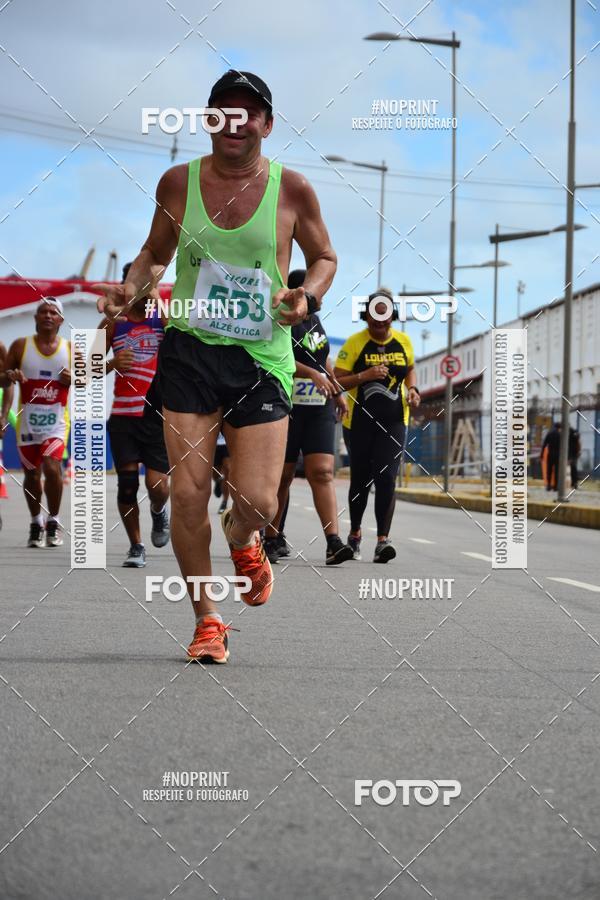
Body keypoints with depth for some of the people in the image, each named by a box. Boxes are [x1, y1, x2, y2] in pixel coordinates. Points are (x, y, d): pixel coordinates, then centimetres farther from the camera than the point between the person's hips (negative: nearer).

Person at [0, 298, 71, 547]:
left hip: (55, 422, -1)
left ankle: (53, 521, -1)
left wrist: (73, 380, -11)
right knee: (31, 474, 8)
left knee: (52, 467, -19)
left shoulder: (71, 349, 3)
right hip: (27, 421, 1)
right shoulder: (20, 346, 2)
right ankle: (36, 523, 28)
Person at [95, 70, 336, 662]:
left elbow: (323, 257, 12)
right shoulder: (178, 183, 2)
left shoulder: (291, 189, -1)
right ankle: (207, 619, 14)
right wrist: (131, 287, -3)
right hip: (190, 348, 1)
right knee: (187, 491, -5)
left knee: (258, 502, -8)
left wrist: (308, 297, -9)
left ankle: (241, 539, 32)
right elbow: (157, 252, 18)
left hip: (262, 357, -1)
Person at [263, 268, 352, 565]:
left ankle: (333, 542, -17)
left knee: (322, 473, -8)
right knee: (282, 475, 3)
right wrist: (313, 374, -34)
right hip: (285, 408, -5)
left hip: (318, 409, 5)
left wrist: (337, 392, 30)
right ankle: (271, 538, 18)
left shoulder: (315, 321, 16)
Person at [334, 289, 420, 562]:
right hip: (360, 422, -1)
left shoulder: (403, 341, 4)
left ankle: (382, 540, -17)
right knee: (361, 480, 9)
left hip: (393, 421, 1)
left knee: (386, 478, -14)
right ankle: (355, 534, 32)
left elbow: (410, 369, 23)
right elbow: (337, 381, -9)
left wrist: (413, 390, 4)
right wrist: (365, 376, -23)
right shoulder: (354, 343, -7)